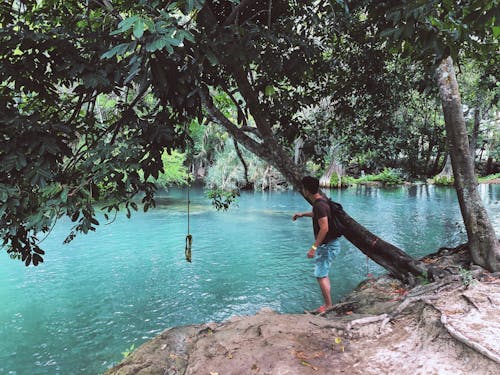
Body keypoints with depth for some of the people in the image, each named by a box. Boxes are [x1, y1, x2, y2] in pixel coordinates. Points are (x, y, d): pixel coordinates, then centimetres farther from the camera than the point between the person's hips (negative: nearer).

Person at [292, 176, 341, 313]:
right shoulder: (320, 201, 7)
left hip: (327, 245, -10)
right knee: (323, 274, 18)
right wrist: (302, 214, 32)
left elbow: (324, 228, -27)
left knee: (321, 275, -3)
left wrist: (314, 248, -25)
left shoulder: (319, 205, -23)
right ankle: (328, 304, 26)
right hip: (328, 244, 10)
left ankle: (328, 306, 7)